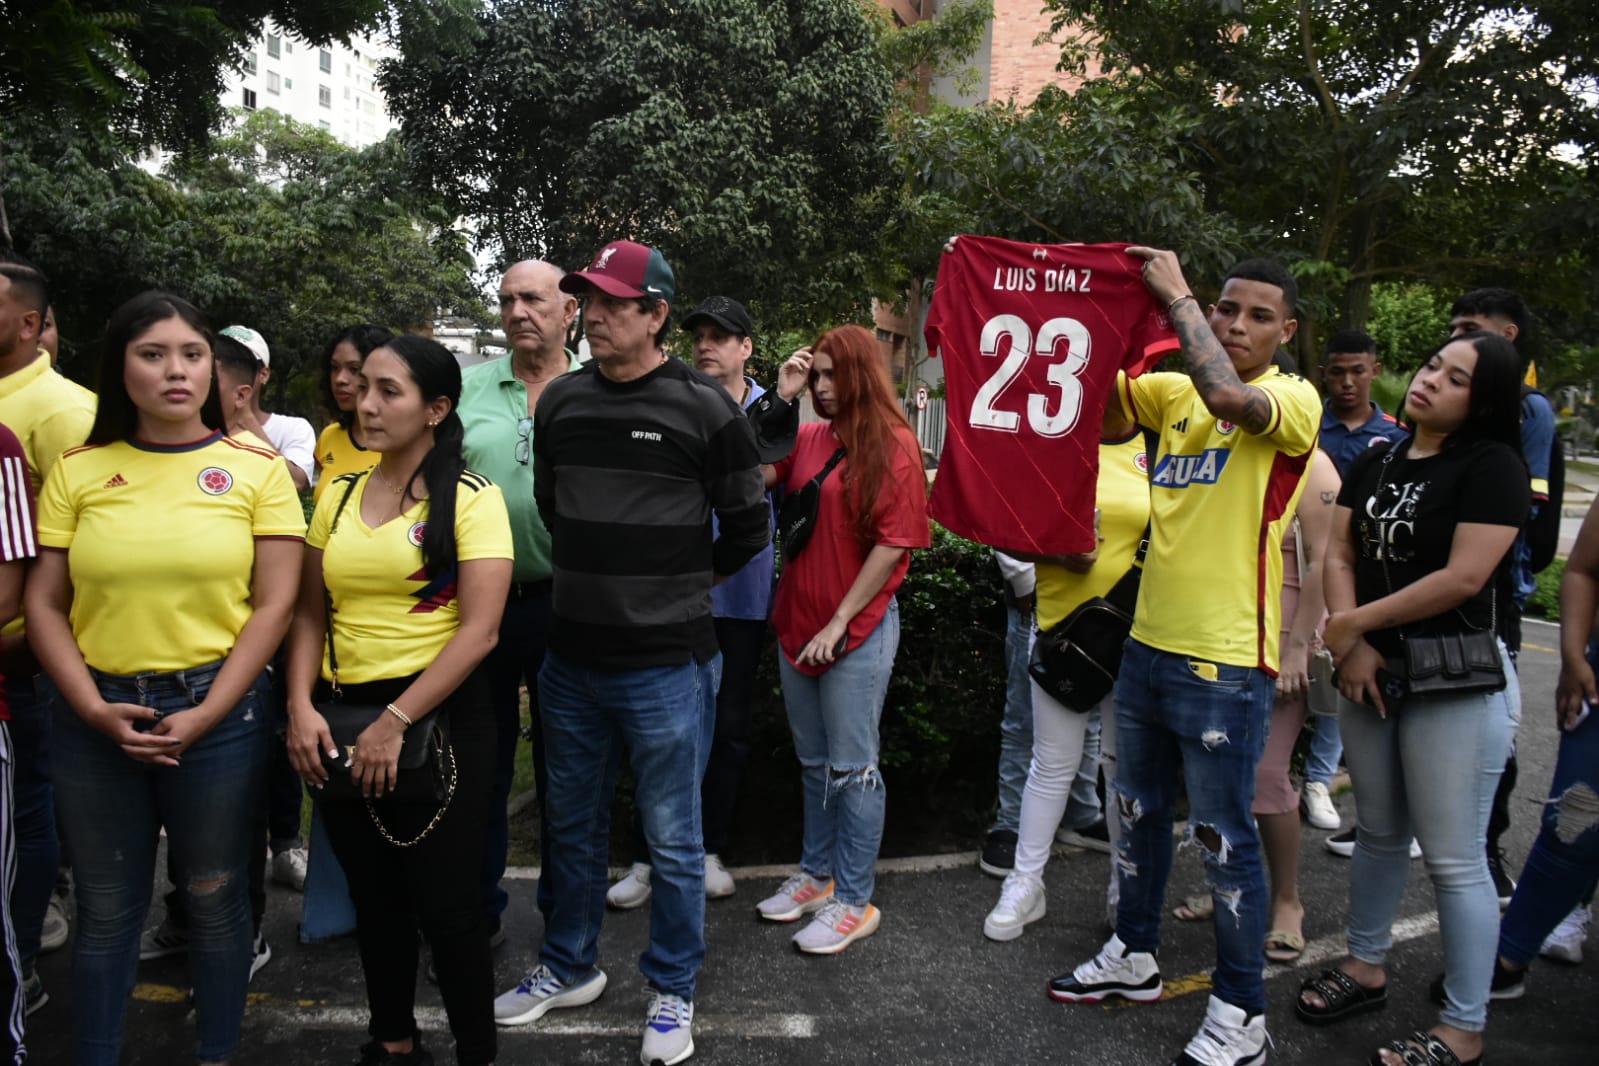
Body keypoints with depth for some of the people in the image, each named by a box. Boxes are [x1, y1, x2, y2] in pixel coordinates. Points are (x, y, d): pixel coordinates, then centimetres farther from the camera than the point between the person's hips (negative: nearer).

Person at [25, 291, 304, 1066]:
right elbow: (43, 604, 2)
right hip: (94, 717, 2)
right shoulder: (76, 471, 3)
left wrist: (207, 715, -12)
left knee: (214, 895, 11)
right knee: (106, 906, 13)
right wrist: (92, 707, -10)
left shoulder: (257, 469, -2)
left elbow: (272, 606, -5)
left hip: (219, 710, -1)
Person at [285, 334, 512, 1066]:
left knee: (443, 900, 3)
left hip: (438, 718, -5)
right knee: (373, 896, 17)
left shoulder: (471, 497, -8)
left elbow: (479, 630, -15)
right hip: (340, 721, 5)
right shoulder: (339, 495, 7)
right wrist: (301, 705, -7)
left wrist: (395, 720, -18)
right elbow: (310, 612, 8)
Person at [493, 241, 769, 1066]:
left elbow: (747, 526, -2)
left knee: (672, 841, 9)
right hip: (571, 661, 5)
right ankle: (569, 966, 40)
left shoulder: (703, 407, -10)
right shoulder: (560, 400, 4)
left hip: (666, 666, -5)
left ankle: (671, 990, 28)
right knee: (572, 826, 20)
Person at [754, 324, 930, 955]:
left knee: (852, 767, 2)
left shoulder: (893, 445, -10)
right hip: (797, 621, 6)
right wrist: (782, 397, -3)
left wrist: (839, 622, -13)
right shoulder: (808, 439, 6)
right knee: (813, 761, 17)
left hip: (859, 629, -6)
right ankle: (817, 874, 33)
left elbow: (894, 542, -13)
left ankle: (855, 901, 15)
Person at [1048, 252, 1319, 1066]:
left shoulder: (1294, 400, -8)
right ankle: (1133, 957, 39)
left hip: (1225, 661, -6)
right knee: (1138, 811, 19)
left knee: (1224, 836, 3)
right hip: (1149, 641, 7)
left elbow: (1229, 397, -29)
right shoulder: (1174, 391, 9)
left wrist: (1174, 295, -20)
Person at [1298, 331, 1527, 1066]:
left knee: (1454, 858, 0)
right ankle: (1366, 967, 36)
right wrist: (1352, 644, -10)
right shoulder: (1375, 463, 10)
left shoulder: (1492, 465, -11)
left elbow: (1465, 576, -19)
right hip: (1374, 671, 7)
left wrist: (1351, 623, -12)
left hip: (1459, 681, -6)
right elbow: (1340, 553, 6)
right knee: (1378, 832, 19)